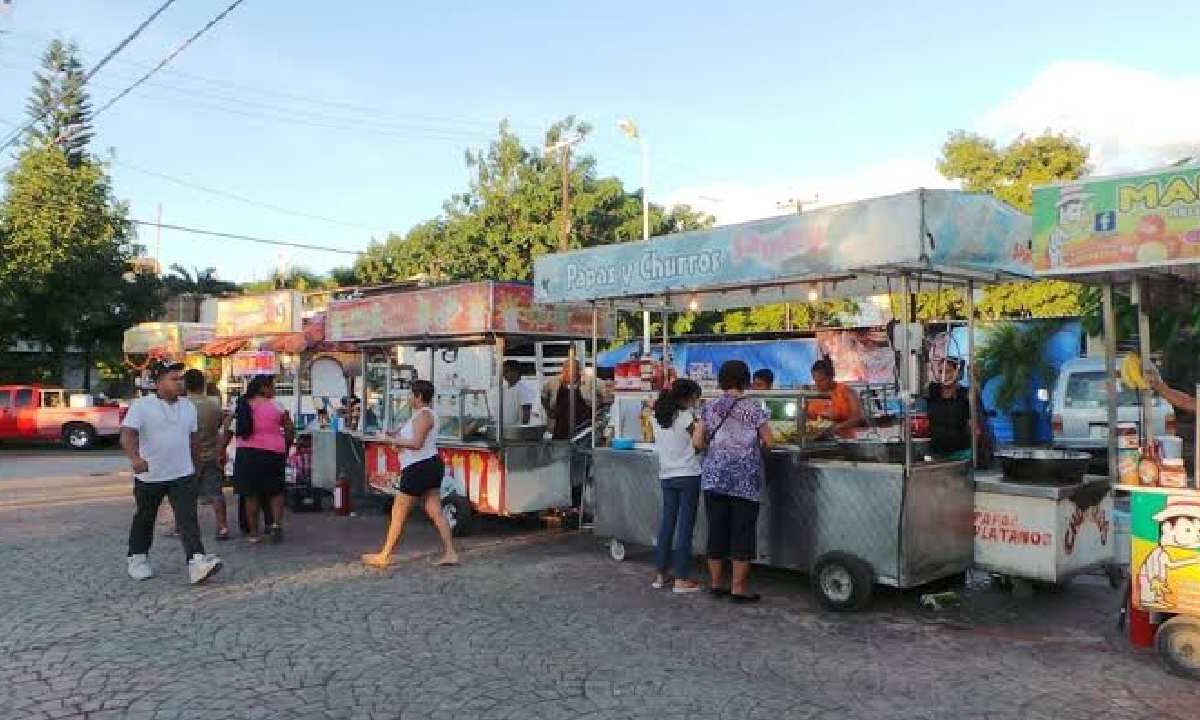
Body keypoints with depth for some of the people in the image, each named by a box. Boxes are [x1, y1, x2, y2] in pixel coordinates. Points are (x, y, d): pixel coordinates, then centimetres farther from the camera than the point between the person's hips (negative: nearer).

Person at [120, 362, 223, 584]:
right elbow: (127, 434, -21)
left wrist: (193, 464, 21)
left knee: (188, 518, -10)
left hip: (182, 475, 3)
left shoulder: (188, 407, 7)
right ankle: (136, 557, 35)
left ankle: (197, 561, -18)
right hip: (149, 476, -2)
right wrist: (134, 457, -38)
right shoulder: (142, 405, -9)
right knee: (145, 519, 16)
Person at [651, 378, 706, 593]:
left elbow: (658, 445, 12)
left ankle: (661, 574, 19)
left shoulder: (659, 417, 7)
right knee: (685, 525, -1)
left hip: (666, 476, 6)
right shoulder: (687, 417, -11)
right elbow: (698, 445, -16)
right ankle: (681, 579, 2)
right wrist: (700, 426, 1)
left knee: (666, 523, 13)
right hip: (688, 475, -6)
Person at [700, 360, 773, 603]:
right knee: (742, 531, 4)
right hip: (745, 479, -3)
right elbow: (768, 442, -4)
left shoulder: (709, 408, 4)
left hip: (714, 476, 3)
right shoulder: (754, 410, -4)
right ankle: (738, 587, 7)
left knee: (716, 529, 10)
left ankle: (715, 583, 19)